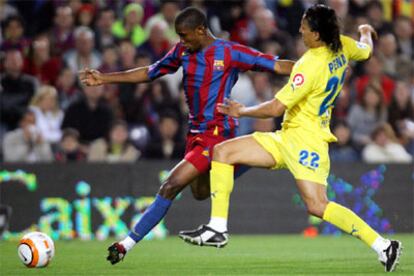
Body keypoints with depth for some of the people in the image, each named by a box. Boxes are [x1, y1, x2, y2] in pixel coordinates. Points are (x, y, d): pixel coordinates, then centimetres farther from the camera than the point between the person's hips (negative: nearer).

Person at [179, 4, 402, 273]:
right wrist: (366, 33, 50)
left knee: (317, 205, -18)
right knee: (222, 152, 2)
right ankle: (217, 228, 0)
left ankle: (383, 246, -10)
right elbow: (366, 50, 27)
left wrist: (242, 111, -6)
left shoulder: (311, 65, -24)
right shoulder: (342, 47, 2)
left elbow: (276, 107, -23)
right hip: (285, 137, 10)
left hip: (306, 138, -10)